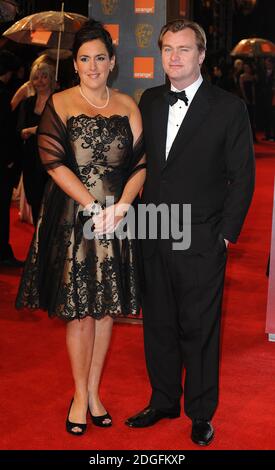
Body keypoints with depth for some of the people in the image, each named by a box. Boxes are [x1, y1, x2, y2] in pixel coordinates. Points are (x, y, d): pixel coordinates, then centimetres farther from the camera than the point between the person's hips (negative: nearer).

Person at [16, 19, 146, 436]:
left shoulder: (128, 107, 7)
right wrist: (94, 206, -17)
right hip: (72, 219, -3)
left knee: (107, 306, 8)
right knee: (78, 310, 3)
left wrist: (120, 206, -14)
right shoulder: (60, 103, -1)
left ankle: (93, 391, 24)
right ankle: (81, 395, 19)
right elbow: (54, 161, -10)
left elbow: (140, 163, 2)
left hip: (116, 220, 3)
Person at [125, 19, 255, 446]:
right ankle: (164, 401, 32)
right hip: (154, 236, 5)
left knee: (199, 329, 6)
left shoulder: (229, 107, -5)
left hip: (201, 240, -4)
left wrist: (227, 233, -7)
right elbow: (142, 160, 12)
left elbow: (242, 176, -4)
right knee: (158, 324, 14)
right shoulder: (149, 101, 9)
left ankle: (201, 413, 23)